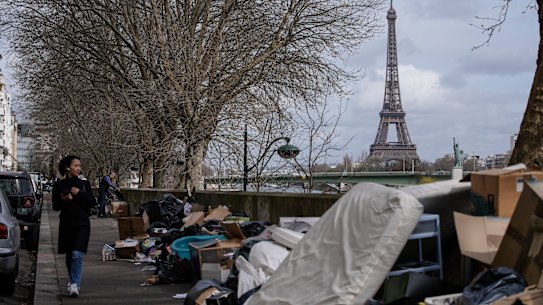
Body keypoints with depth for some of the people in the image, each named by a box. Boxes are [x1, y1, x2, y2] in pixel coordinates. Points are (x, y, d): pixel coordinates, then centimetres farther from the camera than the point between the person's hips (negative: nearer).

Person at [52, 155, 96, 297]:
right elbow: (55, 206, 1)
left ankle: (74, 284, -20)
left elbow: (93, 202, -1)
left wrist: (80, 193, -12)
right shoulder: (59, 185, 2)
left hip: (82, 224, -1)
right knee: (69, 255, 11)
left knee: (77, 254, -16)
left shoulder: (84, 183, 5)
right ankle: (73, 281, 29)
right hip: (66, 224, 1)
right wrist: (63, 199, -19)